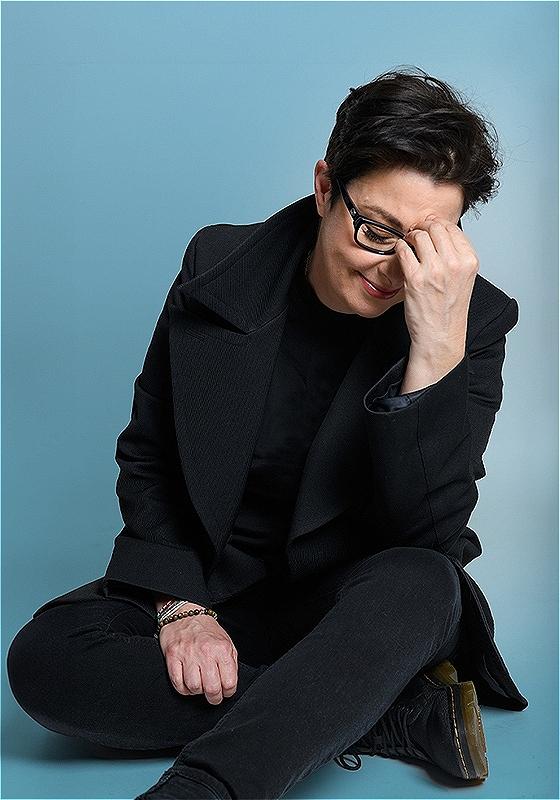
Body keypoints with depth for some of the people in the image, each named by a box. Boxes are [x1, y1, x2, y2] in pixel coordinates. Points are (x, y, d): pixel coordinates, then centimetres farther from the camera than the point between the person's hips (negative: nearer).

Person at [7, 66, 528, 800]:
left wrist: (438, 347, -33)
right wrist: (181, 605, -14)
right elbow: (147, 458, 1)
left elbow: (427, 537, -22)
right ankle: (404, 716, -22)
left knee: (419, 586, -35)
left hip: (353, 601, -2)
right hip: (213, 585, 3)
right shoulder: (218, 268, -7)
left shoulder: (476, 319, -13)